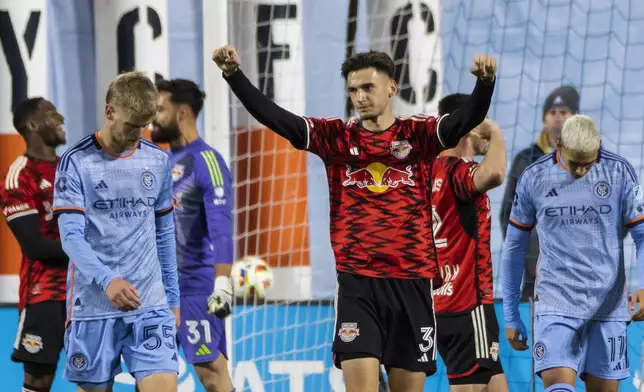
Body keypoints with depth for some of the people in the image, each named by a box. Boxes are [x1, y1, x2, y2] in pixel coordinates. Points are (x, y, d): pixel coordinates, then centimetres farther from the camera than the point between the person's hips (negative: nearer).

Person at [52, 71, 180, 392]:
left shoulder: (159, 161, 8)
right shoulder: (76, 162, -5)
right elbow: (71, 236, -13)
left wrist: (172, 298, 17)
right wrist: (107, 280, -29)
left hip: (150, 304, 3)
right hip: (93, 306, -3)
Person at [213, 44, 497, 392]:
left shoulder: (419, 135, 2)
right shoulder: (336, 138, 5)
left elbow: (470, 118, -15)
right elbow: (273, 116, -3)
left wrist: (485, 81, -35)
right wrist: (234, 74, -16)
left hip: (411, 282, 0)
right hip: (357, 284, 0)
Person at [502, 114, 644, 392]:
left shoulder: (620, 173, 0)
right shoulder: (534, 179, 1)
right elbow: (514, 248, 10)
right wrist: (511, 317, 11)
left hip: (608, 307, 1)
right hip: (555, 305, -1)